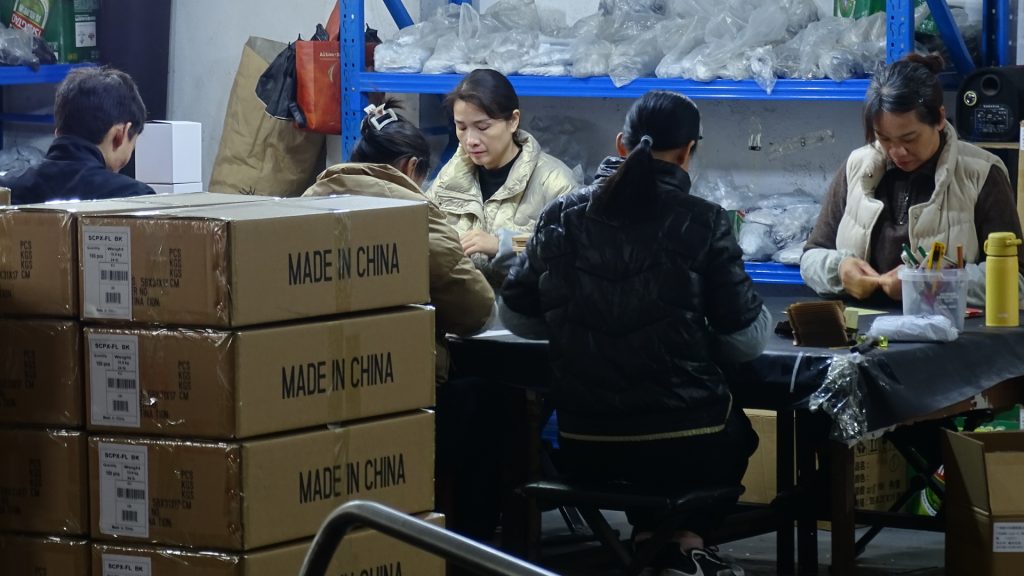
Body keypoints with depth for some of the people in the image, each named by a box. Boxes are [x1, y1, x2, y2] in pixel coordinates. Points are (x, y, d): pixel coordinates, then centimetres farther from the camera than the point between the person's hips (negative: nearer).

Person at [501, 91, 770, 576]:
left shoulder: (561, 218, 0)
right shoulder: (702, 222, -9)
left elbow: (515, 316, 10)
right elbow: (746, 340, -6)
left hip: (585, 446, 3)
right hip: (685, 447, -3)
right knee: (734, 432, 34)